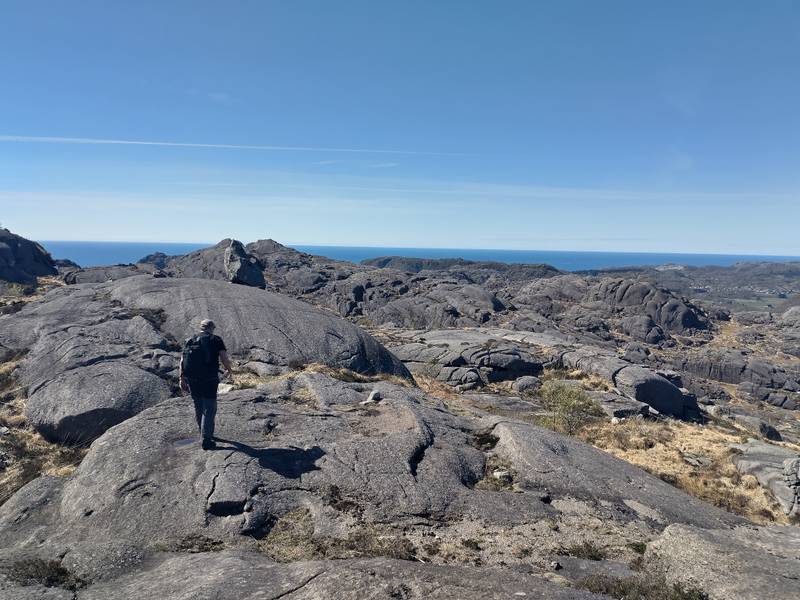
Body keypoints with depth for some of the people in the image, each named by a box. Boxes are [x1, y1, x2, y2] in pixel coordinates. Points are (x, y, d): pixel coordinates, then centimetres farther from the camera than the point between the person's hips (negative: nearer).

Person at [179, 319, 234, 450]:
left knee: (199, 407, 19)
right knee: (209, 408, 2)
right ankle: (206, 439, -3)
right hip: (209, 379, -5)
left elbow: (182, 361, 7)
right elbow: (224, 358, -8)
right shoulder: (216, 340, 2)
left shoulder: (190, 341, 14)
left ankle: (206, 433, 35)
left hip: (192, 379, 5)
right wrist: (230, 372, 7)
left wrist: (182, 380, 9)